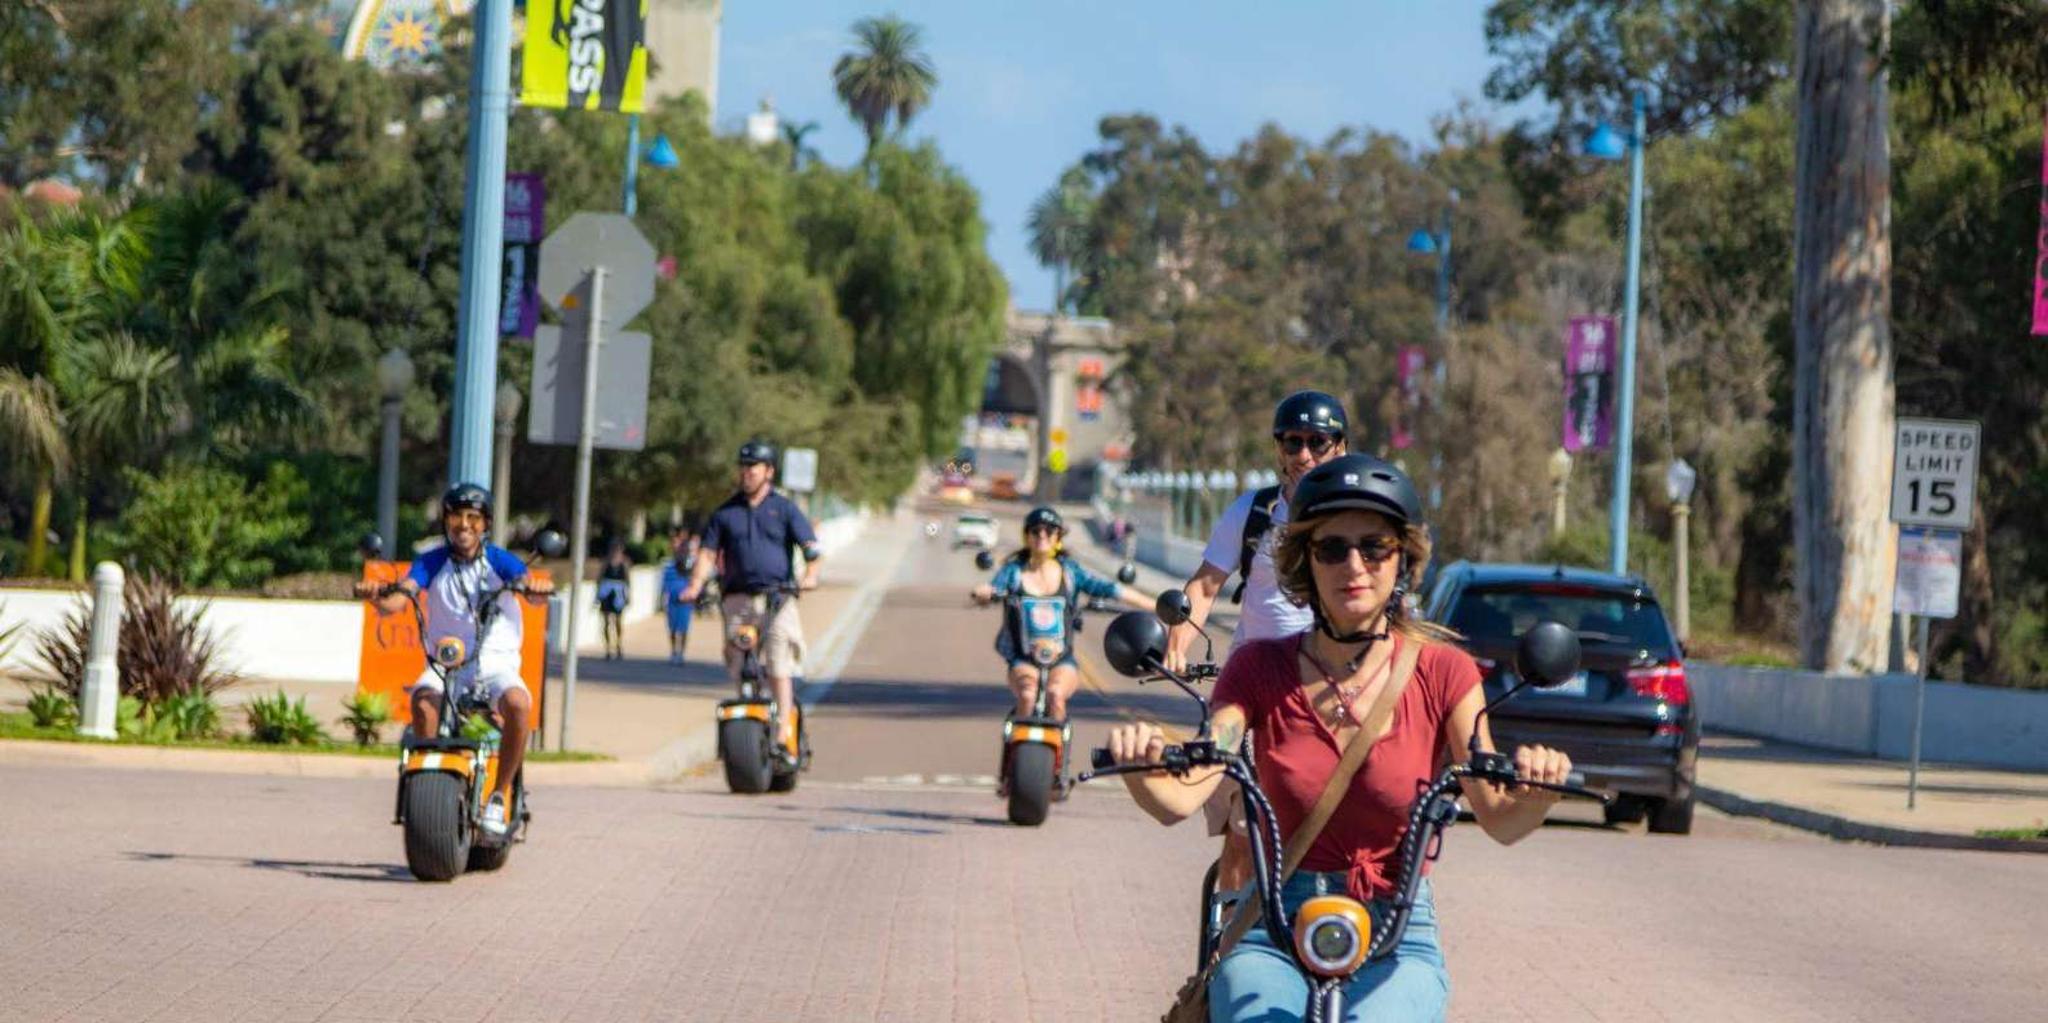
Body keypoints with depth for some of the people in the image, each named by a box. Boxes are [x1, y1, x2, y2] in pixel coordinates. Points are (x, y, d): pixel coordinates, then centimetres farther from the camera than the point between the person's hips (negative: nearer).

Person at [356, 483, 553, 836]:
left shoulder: (499, 561, 1)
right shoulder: (431, 563, 4)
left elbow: (529, 588, -18)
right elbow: (398, 600, -11)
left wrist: (536, 590, -42)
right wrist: (376, 596, -34)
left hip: (495, 662, -1)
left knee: (518, 704, -33)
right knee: (423, 700, -34)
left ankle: (500, 795, -17)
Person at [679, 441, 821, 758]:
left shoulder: (785, 509, 9)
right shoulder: (725, 513, 15)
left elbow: (811, 546, 0)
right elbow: (709, 553, 10)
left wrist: (810, 574, -20)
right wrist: (695, 586, -6)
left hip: (778, 596, -2)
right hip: (738, 598, 3)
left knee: (779, 666, -14)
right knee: (739, 669, -4)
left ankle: (784, 733, -17)